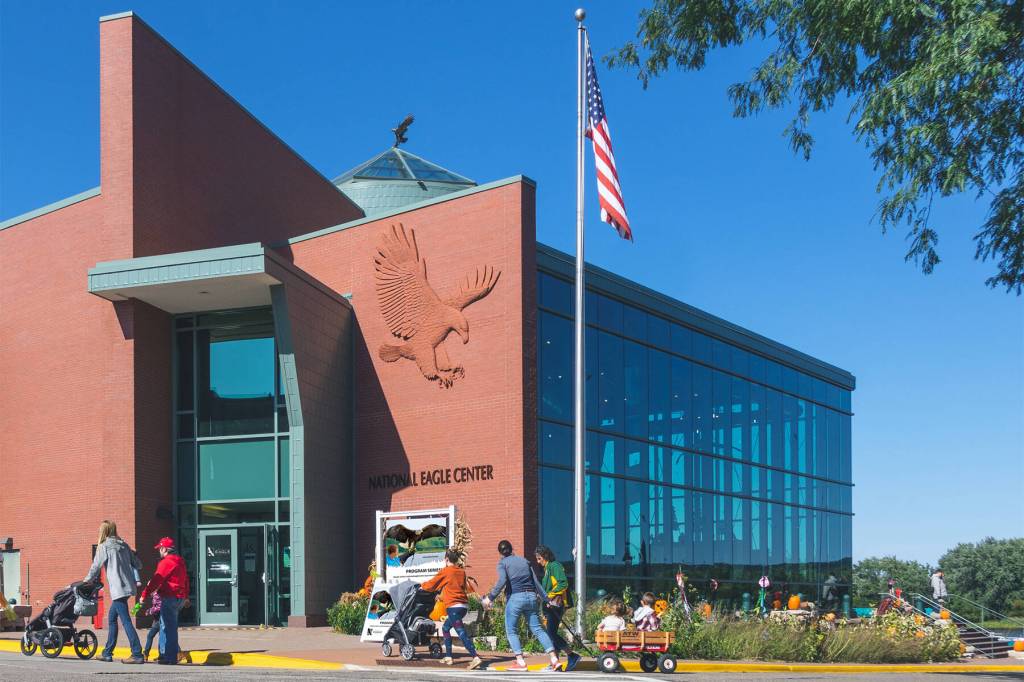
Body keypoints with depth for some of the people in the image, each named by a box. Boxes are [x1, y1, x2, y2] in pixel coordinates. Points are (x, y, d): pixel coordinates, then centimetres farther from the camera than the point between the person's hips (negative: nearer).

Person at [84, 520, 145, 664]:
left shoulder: (103, 547, -5)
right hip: (128, 586, 7)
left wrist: (86, 581, 17)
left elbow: (96, 567, 1)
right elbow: (138, 564, 12)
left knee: (126, 621, -9)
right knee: (112, 618, 18)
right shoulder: (124, 545, 13)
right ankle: (107, 653, 23)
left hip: (118, 589, -7)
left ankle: (137, 655, -15)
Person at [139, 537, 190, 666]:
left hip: (169, 598, -10)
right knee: (165, 626, 17)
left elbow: (156, 580, -16)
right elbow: (186, 580, 26)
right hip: (179, 597, 10)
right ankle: (164, 654, 21)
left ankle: (171, 658, -6)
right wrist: (186, 596, 37)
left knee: (169, 627, -7)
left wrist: (144, 595, -12)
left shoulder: (166, 562, -13)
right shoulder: (179, 561, 18)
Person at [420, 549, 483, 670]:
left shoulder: (445, 571, -5)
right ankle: (448, 657, 23)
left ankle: (476, 658, -28)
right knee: (446, 628, 22)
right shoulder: (461, 571, 12)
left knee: (462, 633, -14)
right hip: (464, 606, 8)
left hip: (453, 606, -8)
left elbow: (431, 585, 4)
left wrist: (422, 585, 26)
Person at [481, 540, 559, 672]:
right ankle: (554, 659, -4)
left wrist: (490, 597, -11)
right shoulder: (524, 561, 18)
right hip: (531, 597, 5)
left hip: (515, 598, -4)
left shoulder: (503, 563, 4)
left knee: (511, 631, 8)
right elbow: (536, 581, 15)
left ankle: (520, 662, -3)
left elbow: (502, 581, -14)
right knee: (537, 629, 7)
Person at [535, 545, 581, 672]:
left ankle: (573, 656, -12)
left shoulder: (555, 566, -8)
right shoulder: (547, 568, 22)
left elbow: (563, 584, -19)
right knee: (551, 633, 7)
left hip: (556, 604, -10)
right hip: (550, 605, 10)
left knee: (551, 633, -15)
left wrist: (550, 595, -17)